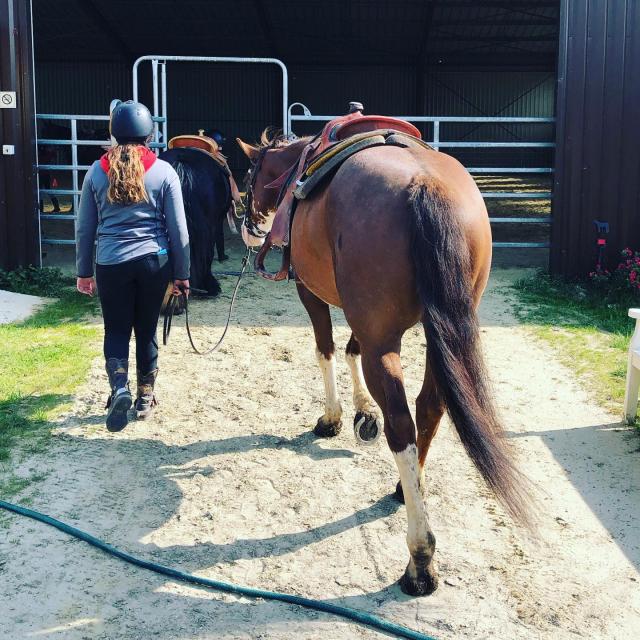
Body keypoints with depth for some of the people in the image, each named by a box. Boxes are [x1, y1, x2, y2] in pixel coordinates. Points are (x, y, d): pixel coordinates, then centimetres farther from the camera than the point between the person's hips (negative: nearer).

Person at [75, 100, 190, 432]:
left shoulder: (97, 171, 1)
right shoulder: (164, 171, -3)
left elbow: (84, 228, 6)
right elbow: (178, 229, -2)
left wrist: (83, 271, 16)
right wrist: (181, 274, 6)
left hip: (110, 264, 0)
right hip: (154, 263, 0)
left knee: (116, 330, 12)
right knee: (146, 330, 14)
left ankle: (119, 387, -10)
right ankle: (145, 397, 22)